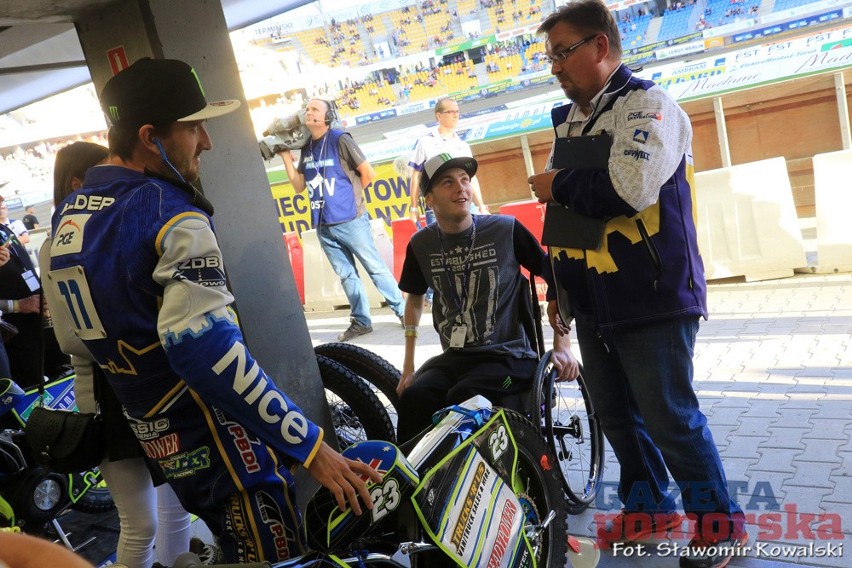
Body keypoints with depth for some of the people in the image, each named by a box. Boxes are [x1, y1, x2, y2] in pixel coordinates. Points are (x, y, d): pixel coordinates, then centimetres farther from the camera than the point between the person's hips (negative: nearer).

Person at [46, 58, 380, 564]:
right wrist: (311, 447, -31)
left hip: (147, 431, 9)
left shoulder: (67, 216, 6)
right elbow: (207, 351, -32)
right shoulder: (173, 218, -22)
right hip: (211, 440, -9)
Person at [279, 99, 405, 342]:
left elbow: (368, 173, -7)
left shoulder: (340, 139, -8)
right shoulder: (306, 147, 10)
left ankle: (403, 311, 10)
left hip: (350, 220, -6)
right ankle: (361, 321, 19)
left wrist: (350, 194, 5)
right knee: (346, 275, 11)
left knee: (376, 268, 0)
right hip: (323, 226, 6)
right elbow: (299, 186, 13)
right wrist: (287, 158, 4)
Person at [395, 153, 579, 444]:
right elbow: (415, 299, 20)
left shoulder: (506, 230, -7)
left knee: (462, 401, -32)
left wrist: (562, 345, -5)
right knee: (413, 399, -26)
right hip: (454, 357, 3)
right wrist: (408, 365, 13)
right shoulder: (421, 244, 3)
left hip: (509, 356, -3)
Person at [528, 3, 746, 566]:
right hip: (594, 302, 8)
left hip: (651, 299, -8)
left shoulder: (646, 105, -10)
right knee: (616, 413, 15)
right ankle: (649, 505, 33)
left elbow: (630, 187, -28)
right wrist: (560, 289, 21)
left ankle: (719, 521, 17)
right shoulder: (569, 119, 16)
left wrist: (558, 184, -13)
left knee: (670, 416, -2)